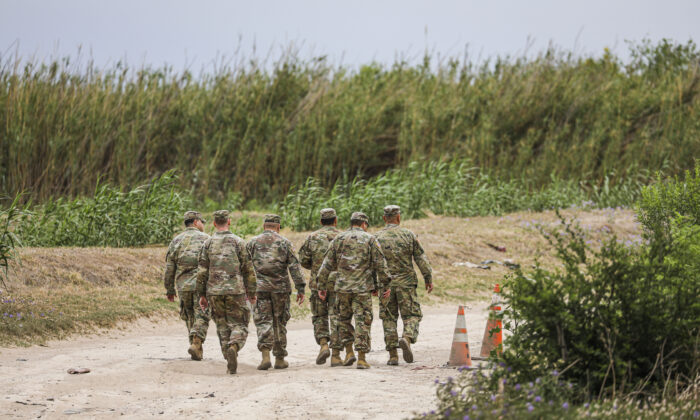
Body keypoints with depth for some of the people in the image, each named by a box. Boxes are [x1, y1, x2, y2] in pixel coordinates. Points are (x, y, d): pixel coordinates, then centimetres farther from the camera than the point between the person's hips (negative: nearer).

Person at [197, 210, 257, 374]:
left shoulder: (208, 244, 4)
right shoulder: (238, 242, -1)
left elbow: (202, 272, 3)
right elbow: (248, 270, -1)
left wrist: (202, 295, 9)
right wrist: (252, 292, 8)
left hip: (214, 292, 2)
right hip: (236, 291, -2)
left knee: (223, 327, 11)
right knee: (239, 325, 4)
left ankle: (230, 363, 7)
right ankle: (233, 347, -26)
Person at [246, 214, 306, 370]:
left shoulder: (253, 243, 6)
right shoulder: (284, 243, 3)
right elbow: (294, 266, -3)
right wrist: (300, 288, -2)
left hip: (260, 287, 0)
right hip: (280, 287, 0)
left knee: (263, 322, -1)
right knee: (280, 323, 10)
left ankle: (265, 356, -19)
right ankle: (280, 359, 15)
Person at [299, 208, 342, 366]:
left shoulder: (312, 237, 2)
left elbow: (303, 260, 2)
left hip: (318, 283, 1)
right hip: (337, 284, -1)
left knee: (319, 317, 15)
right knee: (336, 318, 2)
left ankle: (323, 345, -6)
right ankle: (335, 355, -2)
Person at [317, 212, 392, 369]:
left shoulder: (339, 239, 8)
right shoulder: (370, 240, 1)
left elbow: (327, 264, 7)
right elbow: (380, 264, -3)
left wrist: (322, 286, 11)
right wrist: (385, 285, 2)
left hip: (342, 287, 2)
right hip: (363, 288, -2)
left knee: (344, 319, 18)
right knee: (363, 321, 0)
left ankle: (349, 352, 10)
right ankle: (361, 359, -3)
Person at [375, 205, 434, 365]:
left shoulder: (377, 238, 0)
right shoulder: (408, 235, 0)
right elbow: (421, 258, 0)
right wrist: (428, 278, 7)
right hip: (406, 282, -1)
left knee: (389, 319, 8)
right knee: (411, 315, 6)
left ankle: (393, 356, 4)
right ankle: (407, 338, -24)